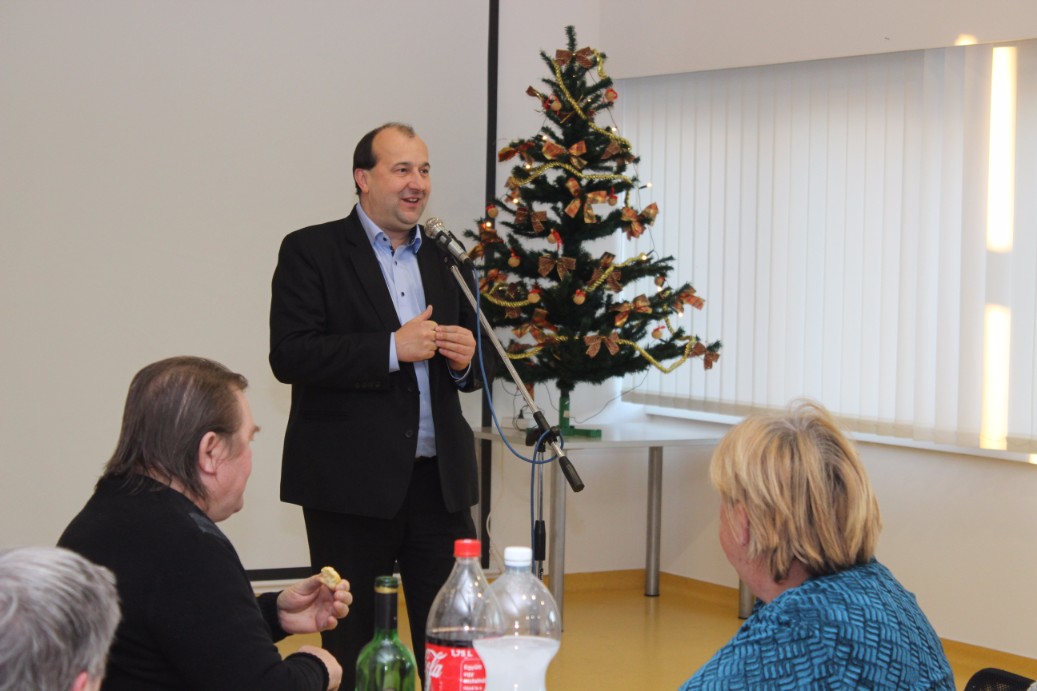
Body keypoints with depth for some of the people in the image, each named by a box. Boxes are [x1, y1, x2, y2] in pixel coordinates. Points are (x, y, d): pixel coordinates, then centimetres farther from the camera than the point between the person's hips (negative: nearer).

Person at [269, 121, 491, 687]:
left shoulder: (444, 260, 15)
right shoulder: (311, 252, -2)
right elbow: (289, 356, -14)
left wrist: (465, 359, -3)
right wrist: (392, 348, -19)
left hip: (440, 482, 5)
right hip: (351, 485, -5)